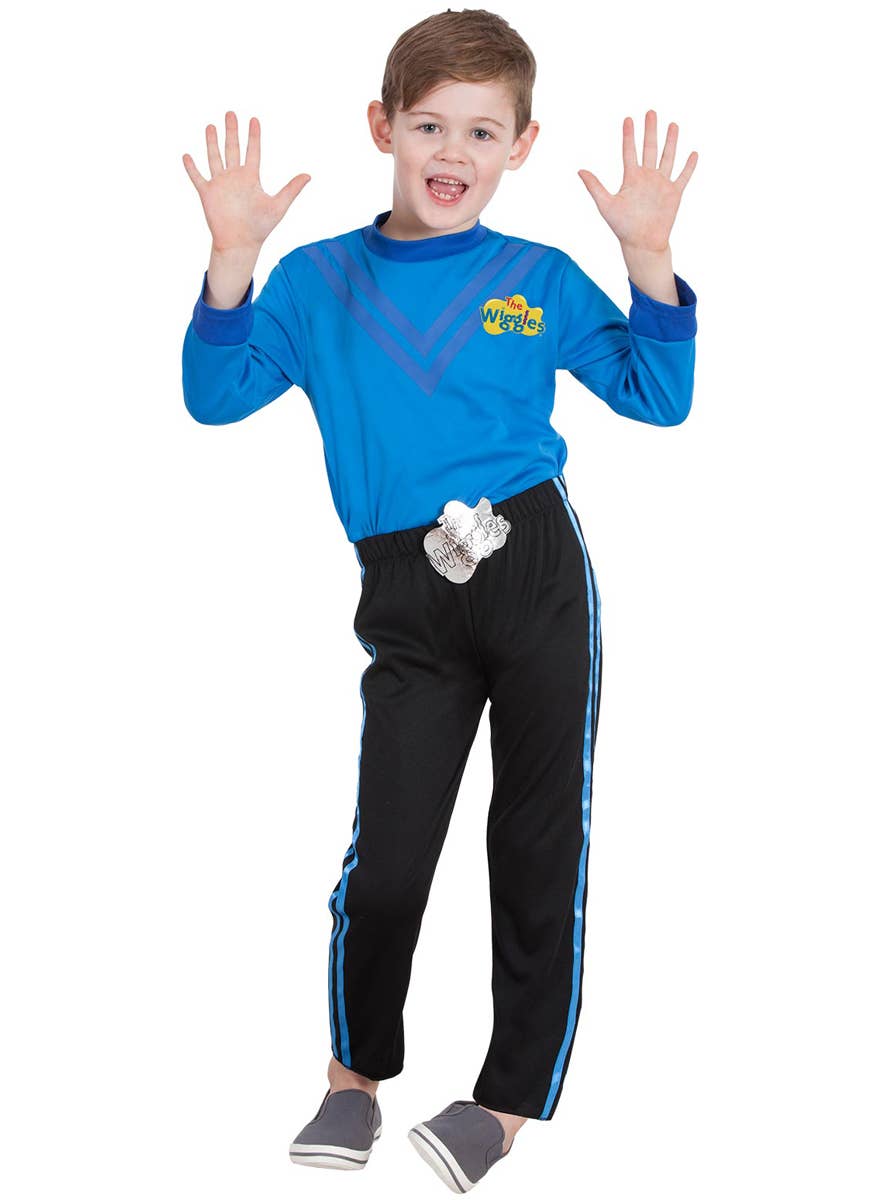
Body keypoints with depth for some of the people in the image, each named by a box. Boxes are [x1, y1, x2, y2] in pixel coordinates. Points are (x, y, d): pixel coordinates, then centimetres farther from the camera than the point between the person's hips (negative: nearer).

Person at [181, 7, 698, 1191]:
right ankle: (355, 1077, 23)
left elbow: (657, 396, 5)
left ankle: (511, 1099, 20)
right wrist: (233, 261, -11)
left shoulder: (542, 281, 9)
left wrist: (649, 257, -7)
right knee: (386, 859, -3)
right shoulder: (319, 280, 9)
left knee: (541, 846, 4)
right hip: (409, 603, 0)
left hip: (538, 571, 0)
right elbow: (215, 394, 1)